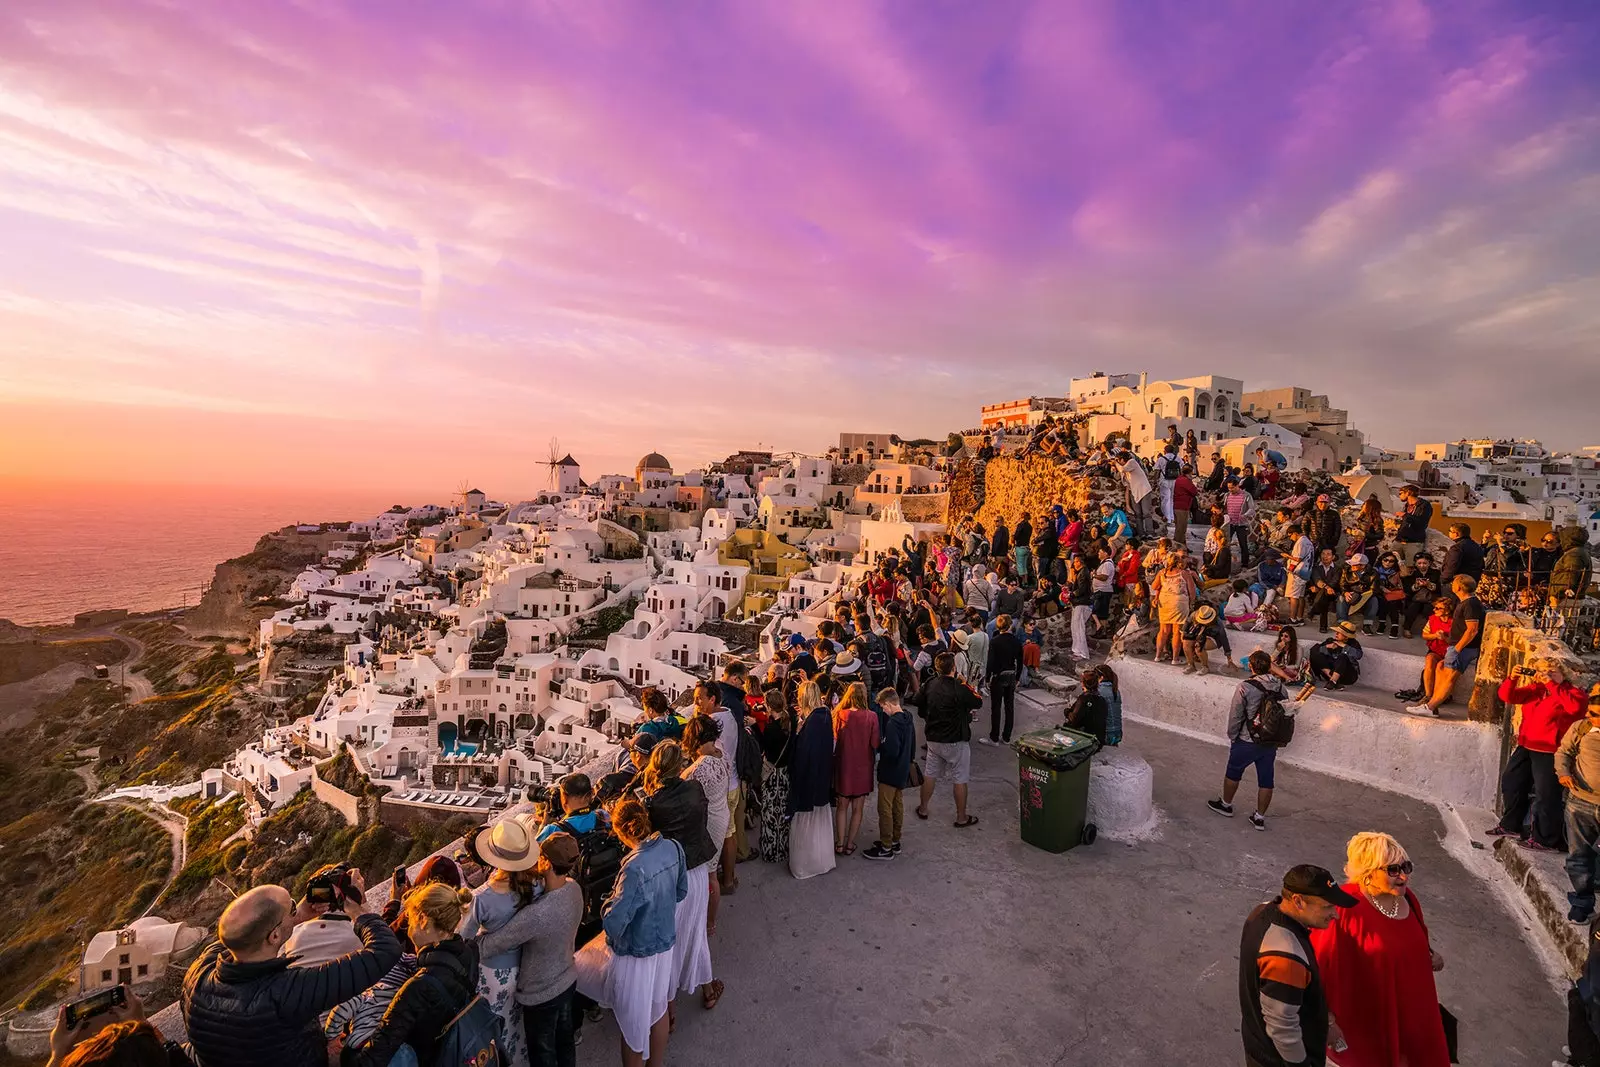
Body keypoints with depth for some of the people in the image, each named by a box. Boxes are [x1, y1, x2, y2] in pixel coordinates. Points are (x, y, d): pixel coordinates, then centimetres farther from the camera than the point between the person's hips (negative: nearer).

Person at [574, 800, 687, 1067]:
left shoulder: (635, 868, -33)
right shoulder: (673, 847, -14)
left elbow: (615, 921, -28)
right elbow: (681, 891, 2)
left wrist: (611, 902, -8)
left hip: (637, 952, -7)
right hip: (666, 942, 7)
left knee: (634, 1022, 18)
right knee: (658, 1009, 29)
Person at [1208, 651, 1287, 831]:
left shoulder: (1245, 687, -19)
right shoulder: (1280, 687, -4)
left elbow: (1235, 715, -14)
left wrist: (1232, 735, 2)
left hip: (1247, 741, -4)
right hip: (1271, 742, 5)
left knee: (1233, 772, 15)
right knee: (1266, 779, 12)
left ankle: (1225, 804, 31)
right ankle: (1259, 817, 20)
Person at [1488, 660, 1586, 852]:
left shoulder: (1571, 691, -6)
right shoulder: (1534, 689, 9)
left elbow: (1575, 706, -27)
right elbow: (1507, 696, 3)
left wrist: (1552, 685, -25)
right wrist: (1512, 679, -13)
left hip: (1549, 752, -7)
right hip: (1525, 747, 7)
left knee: (1546, 795, -4)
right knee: (1511, 783, 16)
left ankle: (1546, 840, 7)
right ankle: (1510, 825, 31)